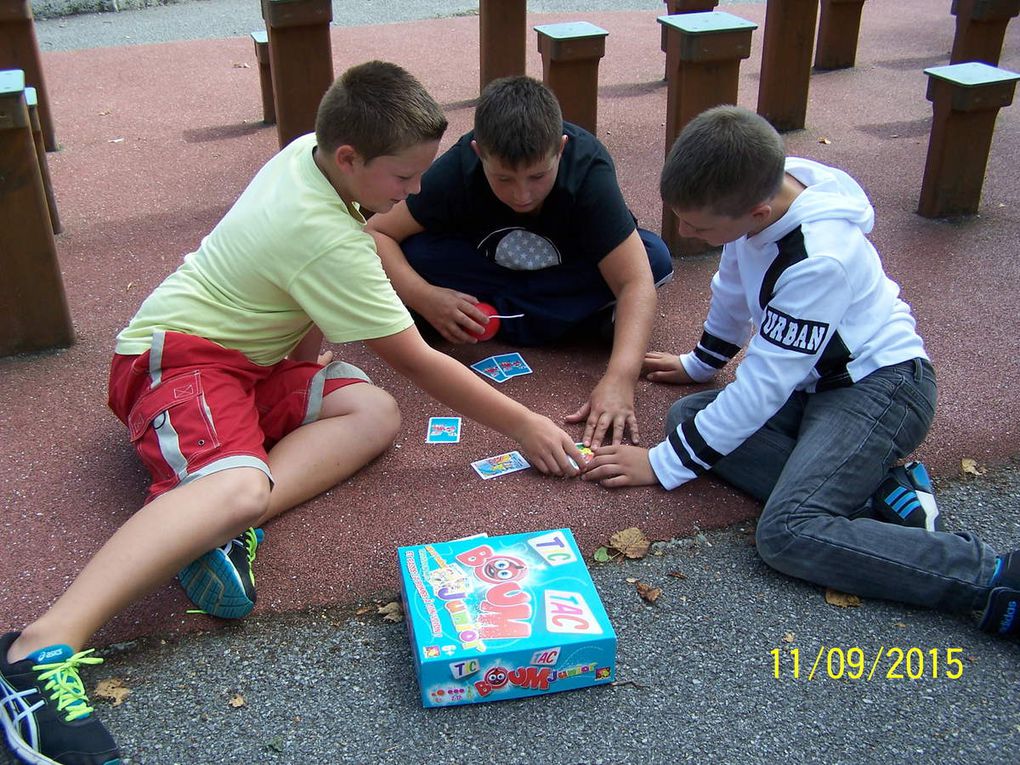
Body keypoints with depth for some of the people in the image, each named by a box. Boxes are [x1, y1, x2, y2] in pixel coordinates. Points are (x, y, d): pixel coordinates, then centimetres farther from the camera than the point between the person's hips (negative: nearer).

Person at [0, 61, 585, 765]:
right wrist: (523, 425, -11)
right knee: (239, 486, -38)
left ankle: (221, 527, -28)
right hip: (178, 358, -10)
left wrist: (305, 364, 16)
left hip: (248, 362, 10)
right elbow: (418, 363, -18)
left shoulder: (306, 151, 3)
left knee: (374, 413, -10)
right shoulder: (327, 241, -23)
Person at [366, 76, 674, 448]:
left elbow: (636, 282, -38)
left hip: (570, 272, 0)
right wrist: (425, 298, -39)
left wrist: (619, 379, -52)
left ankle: (503, 314, -22)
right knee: (410, 254, -30)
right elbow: (375, 233, -22)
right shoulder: (457, 171, -28)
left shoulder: (589, 169, -33)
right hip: (482, 270, 1)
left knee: (655, 257, -31)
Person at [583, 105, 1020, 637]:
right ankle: (881, 492, -10)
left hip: (882, 386, -10)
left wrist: (663, 464, -18)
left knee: (789, 533, -27)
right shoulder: (756, 194, -5)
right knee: (688, 415, -7)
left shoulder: (816, 261, -30)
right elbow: (733, 292, 15)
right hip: (821, 377, 10)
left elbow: (762, 388, -25)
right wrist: (699, 363, 30)